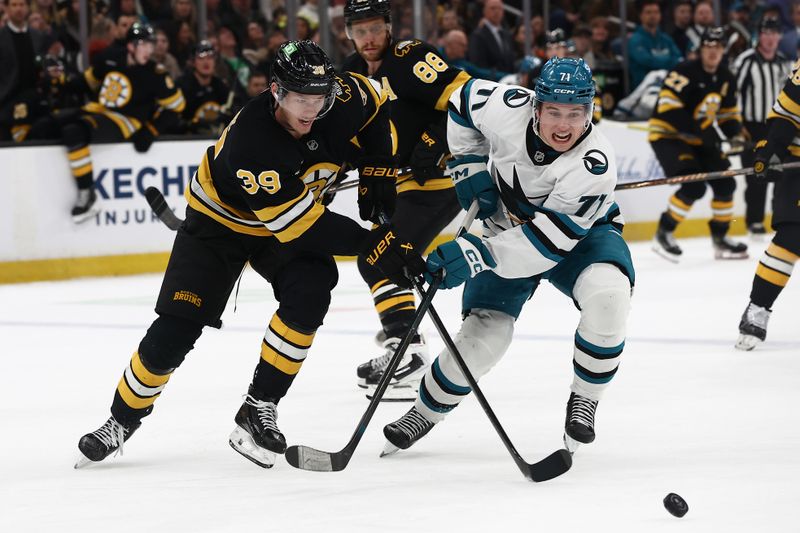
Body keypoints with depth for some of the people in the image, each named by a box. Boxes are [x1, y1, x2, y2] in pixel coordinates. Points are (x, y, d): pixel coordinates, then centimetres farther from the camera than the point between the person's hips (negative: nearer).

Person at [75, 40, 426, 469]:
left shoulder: (341, 99, -24)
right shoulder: (250, 141, -40)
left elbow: (375, 105, 3)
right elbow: (296, 224, -37)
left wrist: (377, 171, -5)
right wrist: (372, 245, -37)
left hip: (295, 210, 4)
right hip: (220, 219, -4)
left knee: (309, 294, -25)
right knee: (175, 329, -9)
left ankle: (259, 408, -12)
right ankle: (123, 420, 14)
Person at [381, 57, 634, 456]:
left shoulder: (595, 164, -35)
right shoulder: (508, 109, -26)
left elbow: (550, 241, -38)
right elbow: (463, 99, -2)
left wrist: (479, 254, -44)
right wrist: (469, 167, -6)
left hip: (580, 236, -2)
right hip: (509, 227, 2)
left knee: (608, 296, -33)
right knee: (484, 332, -11)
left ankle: (585, 399, -11)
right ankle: (426, 411, 16)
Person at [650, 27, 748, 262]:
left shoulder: (726, 79, 6)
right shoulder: (685, 72, -20)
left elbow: (729, 111, 17)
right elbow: (668, 107, -26)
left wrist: (736, 134, -2)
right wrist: (697, 130, -29)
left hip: (698, 139, 8)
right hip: (667, 135, -8)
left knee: (725, 183, 4)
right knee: (694, 187, -22)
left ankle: (720, 238, 18)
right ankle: (663, 234, -8)